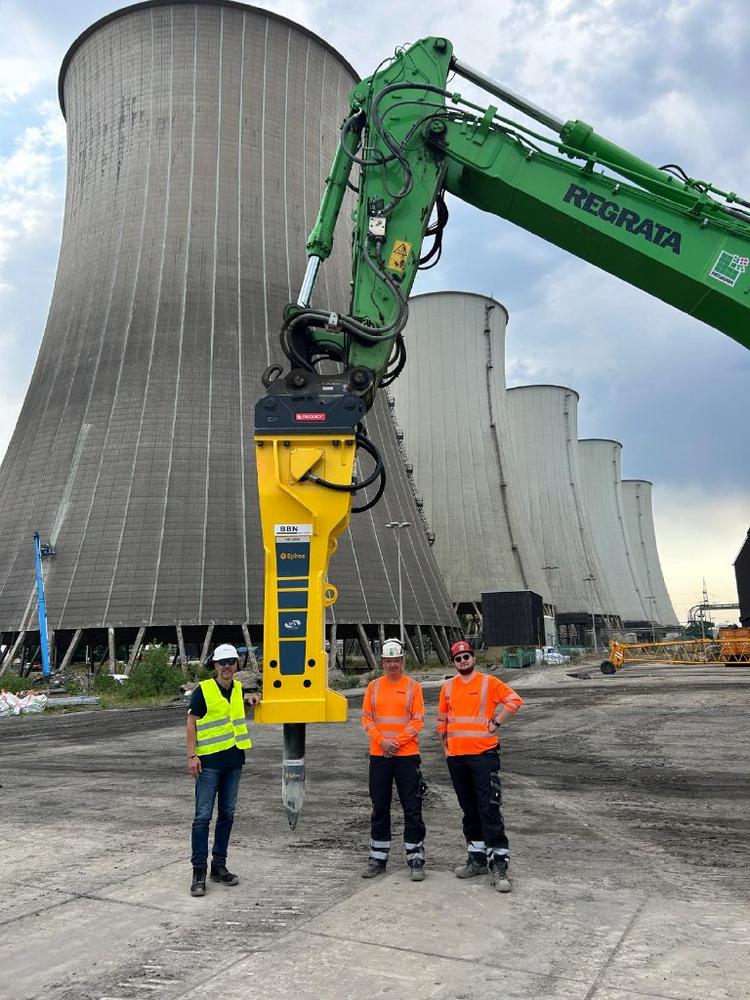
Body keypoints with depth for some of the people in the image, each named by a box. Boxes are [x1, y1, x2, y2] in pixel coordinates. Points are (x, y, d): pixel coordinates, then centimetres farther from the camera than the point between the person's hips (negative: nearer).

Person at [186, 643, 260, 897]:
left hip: (233, 760, 6)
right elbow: (191, 723, -8)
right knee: (203, 816, -4)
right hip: (209, 761, -6)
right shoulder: (203, 690, -9)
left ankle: (219, 866, 22)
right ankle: (199, 871, 4)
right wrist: (191, 755, -16)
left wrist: (248, 700, 11)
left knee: (227, 814, 11)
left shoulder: (237, 688, 8)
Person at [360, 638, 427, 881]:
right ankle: (378, 859, 21)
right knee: (379, 807, 10)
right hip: (378, 755, 2)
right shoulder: (374, 686, 7)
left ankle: (416, 860, 8)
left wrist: (397, 742, -13)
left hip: (407, 754, -2)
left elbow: (418, 720, -4)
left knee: (412, 808, -1)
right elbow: (366, 718, 4)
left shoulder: (413, 686, 1)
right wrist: (382, 741, -10)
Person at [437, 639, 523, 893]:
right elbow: (442, 718, 20)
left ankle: (498, 864, -8)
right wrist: (445, 744, 16)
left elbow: (514, 700, -4)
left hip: (483, 755, -5)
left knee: (489, 809, -10)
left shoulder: (489, 682, -2)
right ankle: (477, 858, 24)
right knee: (469, 810, 13)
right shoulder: (448, 687, 10)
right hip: (456, 757, 5)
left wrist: (496, 723, -8)